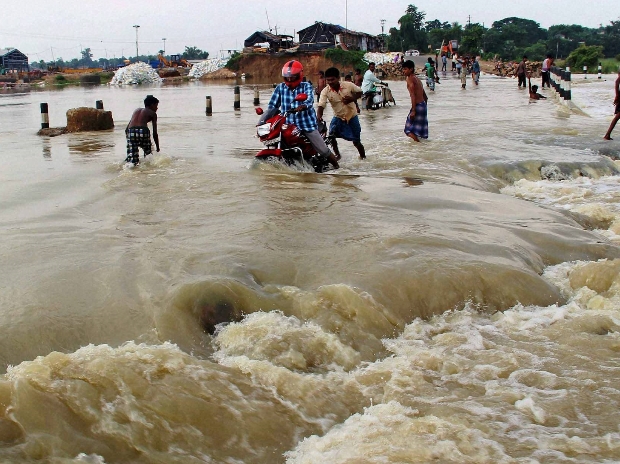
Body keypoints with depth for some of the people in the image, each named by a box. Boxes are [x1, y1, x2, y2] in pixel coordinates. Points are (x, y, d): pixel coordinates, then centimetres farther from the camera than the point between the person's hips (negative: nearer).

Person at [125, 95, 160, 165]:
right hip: (143, 131, -3)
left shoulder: (137, 110, 31)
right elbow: (155, 133, 12)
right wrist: (157, 148, 20)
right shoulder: (153, 113, 18)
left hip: (131, 131, 3)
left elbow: (126, 129, 23)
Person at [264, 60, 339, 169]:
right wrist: (261, 122, -9)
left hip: (307, 124, -3)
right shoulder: (280, 88, 5)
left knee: (324, 151, -3)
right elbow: (272, 106, 3)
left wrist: (301, 107, -47)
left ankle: (337, 167, 15)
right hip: (288, 126, 3)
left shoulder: (306, 86, -3)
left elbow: (310, 99, -23)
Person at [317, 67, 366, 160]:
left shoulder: (348, 85, -20)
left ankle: (363, 156, 33)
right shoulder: (325, 91, -18)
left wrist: (352, 98, -24)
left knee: (356, 141, 6)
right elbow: (321, 106, -27)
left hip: (352, 117, -1)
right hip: (338, 117, 2)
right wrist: (319, 116, -47)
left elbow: (360, 92, -4)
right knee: (331, 135, -16)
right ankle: (337, 154, 8)